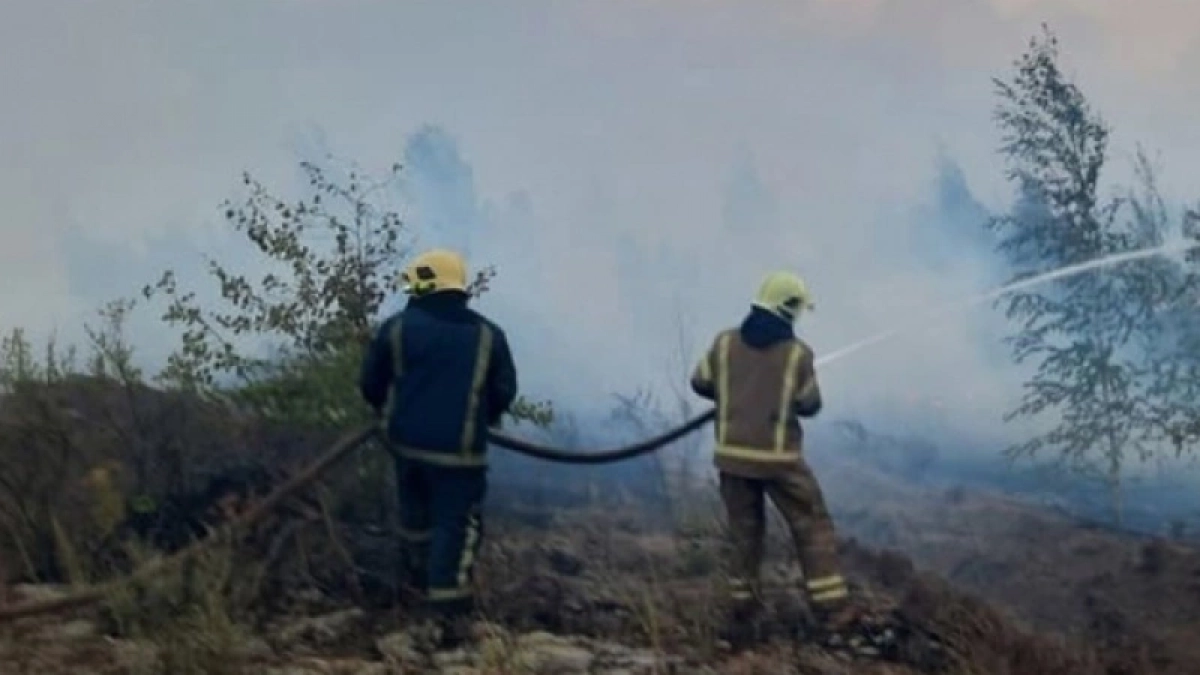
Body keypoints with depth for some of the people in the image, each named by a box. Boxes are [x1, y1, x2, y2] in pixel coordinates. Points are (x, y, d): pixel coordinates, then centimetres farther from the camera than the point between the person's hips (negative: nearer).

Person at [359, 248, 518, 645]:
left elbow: (371, 384, 6)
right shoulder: (487, 335, 0)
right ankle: (445, 604, -6)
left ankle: (417, 574, 42)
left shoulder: (397, 328, -1)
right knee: (455, 522, 1)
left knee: (415, 511, 25)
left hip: (407, 440, 3)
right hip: (457, 449, -3)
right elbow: (504, 392, 5)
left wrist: (390, 411, 28)